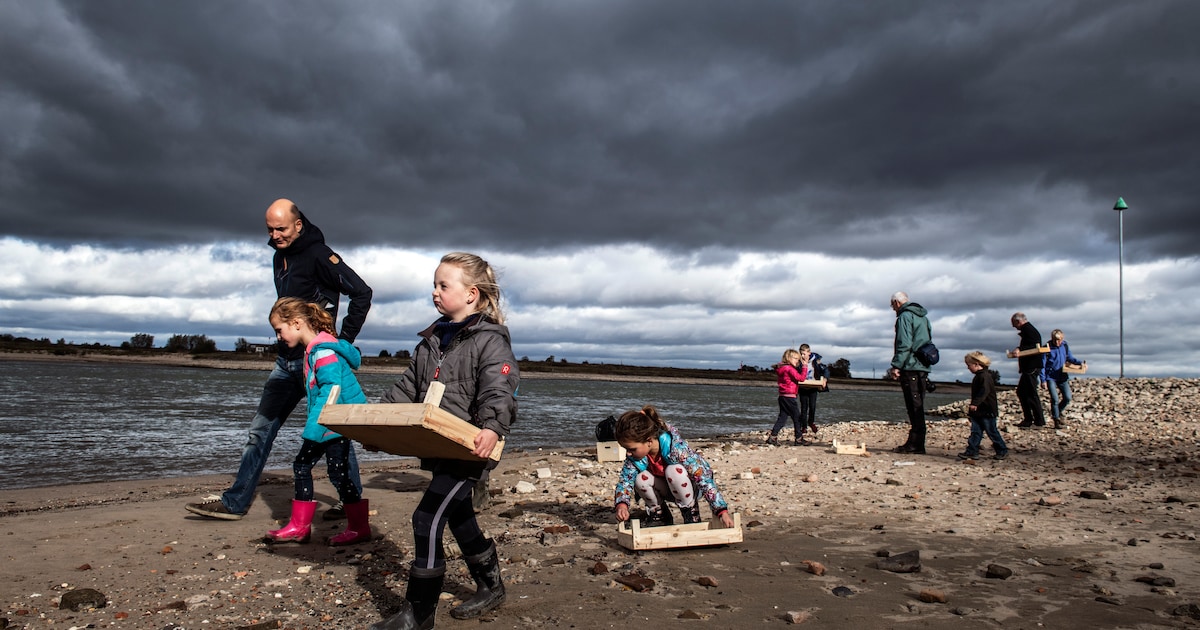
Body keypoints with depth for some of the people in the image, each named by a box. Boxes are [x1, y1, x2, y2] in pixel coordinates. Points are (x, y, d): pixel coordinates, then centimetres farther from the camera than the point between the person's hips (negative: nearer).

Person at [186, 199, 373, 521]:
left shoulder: (318, 255, -13)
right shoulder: (280, 257, 14)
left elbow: (361, 293, -18)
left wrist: (343, 341, -15)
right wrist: (286, 338, 15)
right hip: (287, 359, 8)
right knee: (261, 428, 9)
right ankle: (235, 502, 17)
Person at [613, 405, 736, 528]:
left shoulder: (676, 448, -35)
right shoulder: (636, 453, -23)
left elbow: (704, 478, -34)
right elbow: (625, 479, -17)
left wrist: (722, 511, -38)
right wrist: (622, 504, -38)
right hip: (665, 488, 4)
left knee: (673, 471, -36)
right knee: (641, 479, -27)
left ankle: (691, 513, -11)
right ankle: (658, 513, 1)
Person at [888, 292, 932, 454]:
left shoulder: (904, 316, -7)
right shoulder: (923, 317, 21)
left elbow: (904, 344, -17)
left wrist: (896, 366, -16)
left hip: (910, 368, -9)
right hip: (923, 368, 9)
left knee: (914, 408, -9)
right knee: (918, 408, 10)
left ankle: (915, 444, -8)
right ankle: (915, 442, 14)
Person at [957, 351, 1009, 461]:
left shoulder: (985, 376, -18)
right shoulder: (978, 376, 14)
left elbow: (984, 392, -29)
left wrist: (975, 403, -35)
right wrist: (973, 405, 22)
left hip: (987, 411, -9)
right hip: (978, 411, 9)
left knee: (992, 432, 2)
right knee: (975, 431, 4)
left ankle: (1002, 451, 16)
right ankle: (972, 451, 2)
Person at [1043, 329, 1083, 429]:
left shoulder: (1065, 345, 0)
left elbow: (1070, 357, 16)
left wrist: (1080, 362, -4)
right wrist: (1043, 380, -12)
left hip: (1062, 376, 4)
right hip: (1050, 377, -4)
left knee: (1067, 398, -2)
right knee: (1055, 399, -11)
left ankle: (1058, 412, 26)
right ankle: (1057, 421, 3)